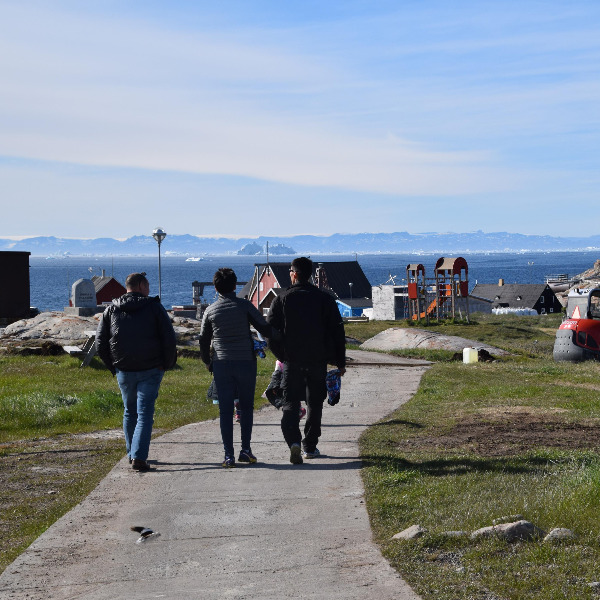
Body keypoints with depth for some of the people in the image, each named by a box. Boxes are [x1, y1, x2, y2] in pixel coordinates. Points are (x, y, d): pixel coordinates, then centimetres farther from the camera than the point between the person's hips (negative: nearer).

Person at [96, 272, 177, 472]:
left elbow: (100, 343, 4)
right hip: (150, 370, -3)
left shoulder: (111, 310, 7)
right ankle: (139, 457, -13)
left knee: (130, 412, 18)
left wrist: (113, 366, 13)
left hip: (124, 371, 3)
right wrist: (167, 364, 6)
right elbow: (169, 339, -7)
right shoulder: (154, 308, -2)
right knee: (145, 413, -2)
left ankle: (132, 454, 26)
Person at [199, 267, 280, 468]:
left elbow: (204, 341, 10)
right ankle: (245, 449, 7)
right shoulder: (244, 305, -4)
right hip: (246, 362, -1)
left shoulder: (210, 311, 3)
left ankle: (229, 455, 0)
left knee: (225, 410, 3)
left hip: (221, 364, 1)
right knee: (246, 407, 11)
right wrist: (280, 335, 17)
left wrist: (208, 363, 24)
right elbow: (265, 329, -2)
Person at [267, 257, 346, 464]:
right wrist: (340, 361, 7)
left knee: (290, 403, 1)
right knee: (315, 404, 14)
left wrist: (282, 355, 11)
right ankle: (309, 447, 19)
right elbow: (337, 332, 1)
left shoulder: (282, 299, -2)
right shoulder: (325, 299, 1)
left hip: (292, 361, -1)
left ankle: (293, 441, -22)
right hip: (318, 361, 1)